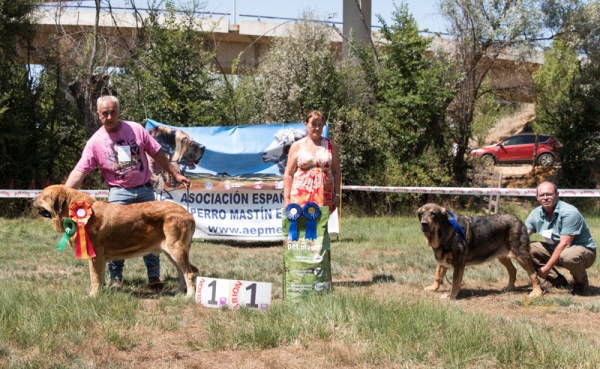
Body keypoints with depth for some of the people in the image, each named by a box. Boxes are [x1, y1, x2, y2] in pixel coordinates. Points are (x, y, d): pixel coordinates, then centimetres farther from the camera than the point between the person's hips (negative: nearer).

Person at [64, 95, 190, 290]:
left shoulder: (136, 129, -3)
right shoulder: (95, 142, -8)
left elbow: (157, 154, 6)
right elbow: (79, 171, -14)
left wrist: (175, 174, 7)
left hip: (145, 189, 2)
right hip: (120, 193, -2)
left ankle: (154, 275, 17)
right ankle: (115, 277, 7)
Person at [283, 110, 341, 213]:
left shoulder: (331, 145, 12)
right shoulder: (297, 146, 8)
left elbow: (336, 172, 13)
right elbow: (288, 174, 7)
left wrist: (337, 194, 5)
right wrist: (286, 198, 0)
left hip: (324, 196, 1)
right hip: (301, 195, -1)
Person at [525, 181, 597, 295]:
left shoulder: (569, 212, -24)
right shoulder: (536, 214, -4)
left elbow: (564, 245, -27)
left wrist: (547, 268, -26)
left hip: (584, 251, -7)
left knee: (568, 256, -41)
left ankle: (581, 282, -7)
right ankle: (556, 278, 3)